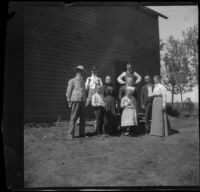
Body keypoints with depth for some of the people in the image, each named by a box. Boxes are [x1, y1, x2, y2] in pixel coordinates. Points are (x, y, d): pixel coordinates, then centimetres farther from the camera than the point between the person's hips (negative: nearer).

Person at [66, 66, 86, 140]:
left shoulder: (83, 82, 20)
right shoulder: (72, 81, 3)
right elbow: (68, 92, 0)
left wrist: (85, 101, 14)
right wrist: (69, 102, -5)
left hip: (82, 101, 6)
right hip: (75, 101, -6)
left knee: (82, 118, 6)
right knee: (73, 118, -7)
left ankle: (82, 133, 15)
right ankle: (71, 134, -2)